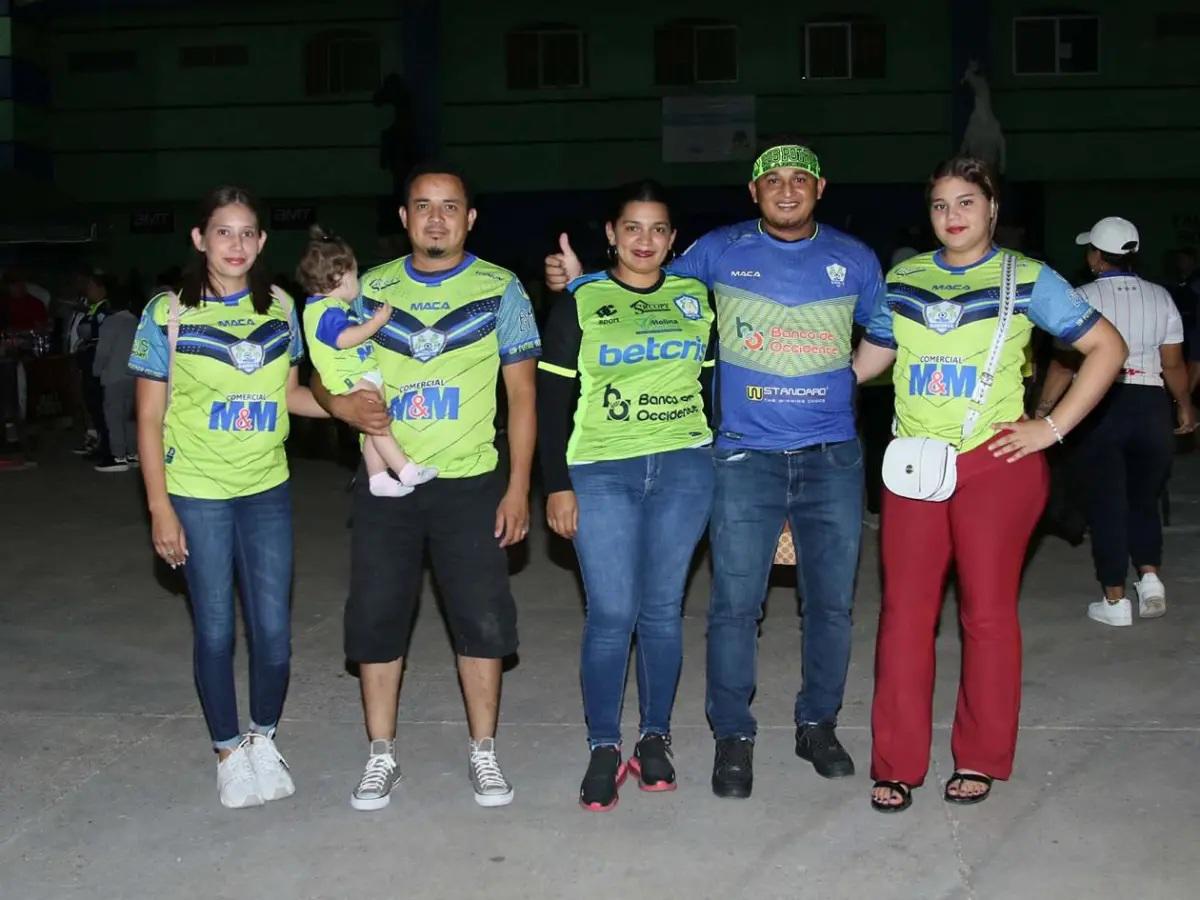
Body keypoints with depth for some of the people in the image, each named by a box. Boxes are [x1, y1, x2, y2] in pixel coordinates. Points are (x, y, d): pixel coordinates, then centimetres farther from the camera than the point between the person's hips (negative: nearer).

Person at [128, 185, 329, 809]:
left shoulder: (280, 308, 4)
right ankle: (229, 752, 24)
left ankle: (263, 739, 27)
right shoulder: (168, 314, -6)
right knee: (215, 631, 5)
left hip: (267, 492, 3)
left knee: (274, 632, 3)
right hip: (197, 496, -3)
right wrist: (160, 508, -9)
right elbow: (149, 419, -4)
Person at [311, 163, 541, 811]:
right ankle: (381, 755, 19)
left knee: (482, 617, 1)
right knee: (376, 617, 5)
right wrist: (342, 403, -11)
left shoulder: (501, 290, 1)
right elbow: (324, 372, 13)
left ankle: (483, 751, 18)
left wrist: (519, 487, -5)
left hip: (470, 483, -2)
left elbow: (522, 394, 2)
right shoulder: (371, 288, 7)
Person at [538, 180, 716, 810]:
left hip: (684, 468, 2)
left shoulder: (697, 297, 11)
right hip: (601, 472, -2)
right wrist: (557, 483, -4)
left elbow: (717, 382, 17)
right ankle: (603, 749, 9)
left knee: (662, 610, 7)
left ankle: (654, 738, 20)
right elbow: (552, 398, 2)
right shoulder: (579, 301, 3)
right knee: (610, 615, -4)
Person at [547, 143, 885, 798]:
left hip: (833, 458, 2)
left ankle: (819, 724, 28)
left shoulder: (853, 259, 7)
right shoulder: (719, 251, 2)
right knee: (735, 604, -2)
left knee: (831, 603, 10)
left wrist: (836, 382, 6)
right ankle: (733, 737, 14)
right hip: (745, 456, -2)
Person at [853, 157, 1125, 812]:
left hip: (995, 464, -3)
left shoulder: (1028, 279, 1)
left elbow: (1107, 347, 2)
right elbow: (870, 358, 17)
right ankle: (896, 764, 11)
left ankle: (980, 759, 18)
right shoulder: (902, 279, 11)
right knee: (904, 610, 2)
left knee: (987, 610, 4)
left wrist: (1052, 427, -5)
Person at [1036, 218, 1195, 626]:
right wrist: (1185, 407, 21)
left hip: (1102, 406, -3)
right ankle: (1150, 576, 5)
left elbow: (1065, 363, -10)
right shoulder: (1160, 297, 5)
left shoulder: (1083, 298, -5)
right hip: (1151, 404, 3)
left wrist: (1042, 409, -4)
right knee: (1144, 497, 20)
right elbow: (1174, 364, 7)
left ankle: (1115, 599, 7)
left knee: (1107, 502, 5)